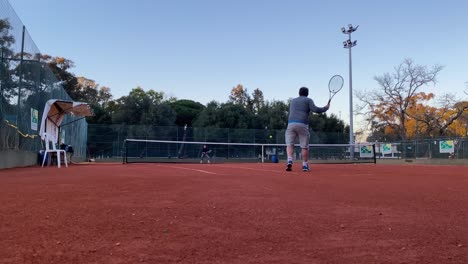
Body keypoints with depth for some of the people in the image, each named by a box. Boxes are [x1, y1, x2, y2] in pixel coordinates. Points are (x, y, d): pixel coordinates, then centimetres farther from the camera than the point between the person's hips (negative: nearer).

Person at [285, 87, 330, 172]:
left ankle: (289, 161, -20)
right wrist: (325, 108, 11)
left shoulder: (293, 100, 24)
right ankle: (305, 165, 5)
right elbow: (315, 109, -3)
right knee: (304, 146, 5)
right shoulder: (308, 100, 10)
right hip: (302, 124, -3)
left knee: (289, 144, 1)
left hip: (291, 123, 3)